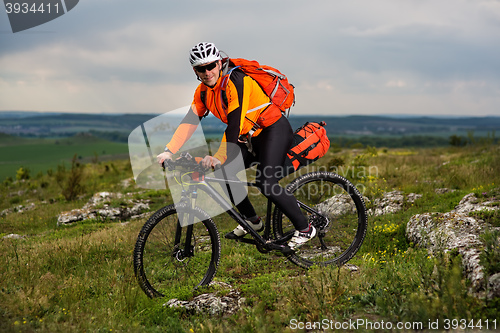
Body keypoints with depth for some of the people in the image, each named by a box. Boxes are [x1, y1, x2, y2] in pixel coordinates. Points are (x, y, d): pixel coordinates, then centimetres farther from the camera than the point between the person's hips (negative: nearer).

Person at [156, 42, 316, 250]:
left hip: (275, 130, -8)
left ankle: (305, 229, -6)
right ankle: (252, 221, 17)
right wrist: (169, 151, -16)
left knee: (266, 184, -20)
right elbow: (190, 121, -4)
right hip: (252, 136, 8)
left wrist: (219, 157, -40)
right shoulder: (203, 91, 0)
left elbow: (235, 123, -32)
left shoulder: (236, 81, -24)